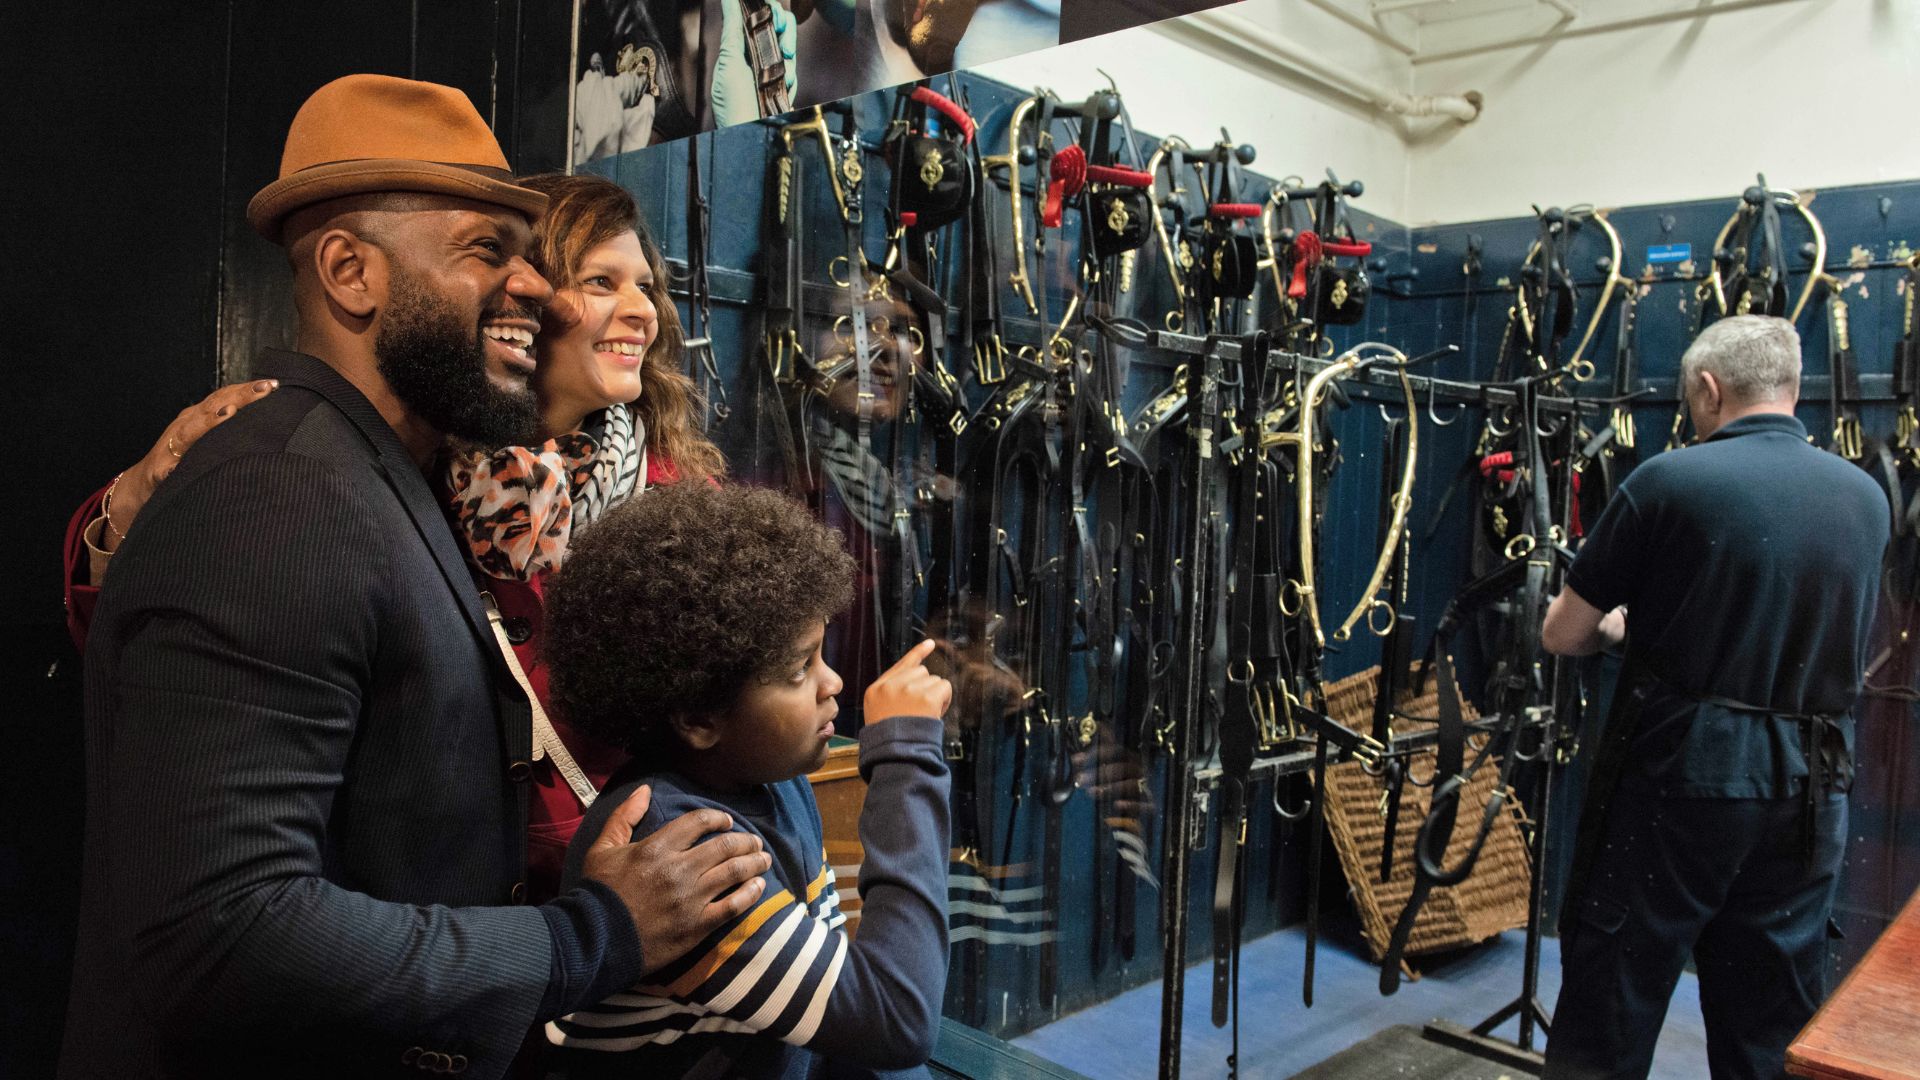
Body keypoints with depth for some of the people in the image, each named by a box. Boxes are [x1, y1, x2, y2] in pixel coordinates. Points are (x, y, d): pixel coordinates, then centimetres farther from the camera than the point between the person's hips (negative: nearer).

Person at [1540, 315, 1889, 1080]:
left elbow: (1561, 636, -7)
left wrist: (1625, 624, 15)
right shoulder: (1865, 498, 6)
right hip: (1807, 793, 5)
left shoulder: (1668, 481, -11)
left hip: (1675, 777, -5)